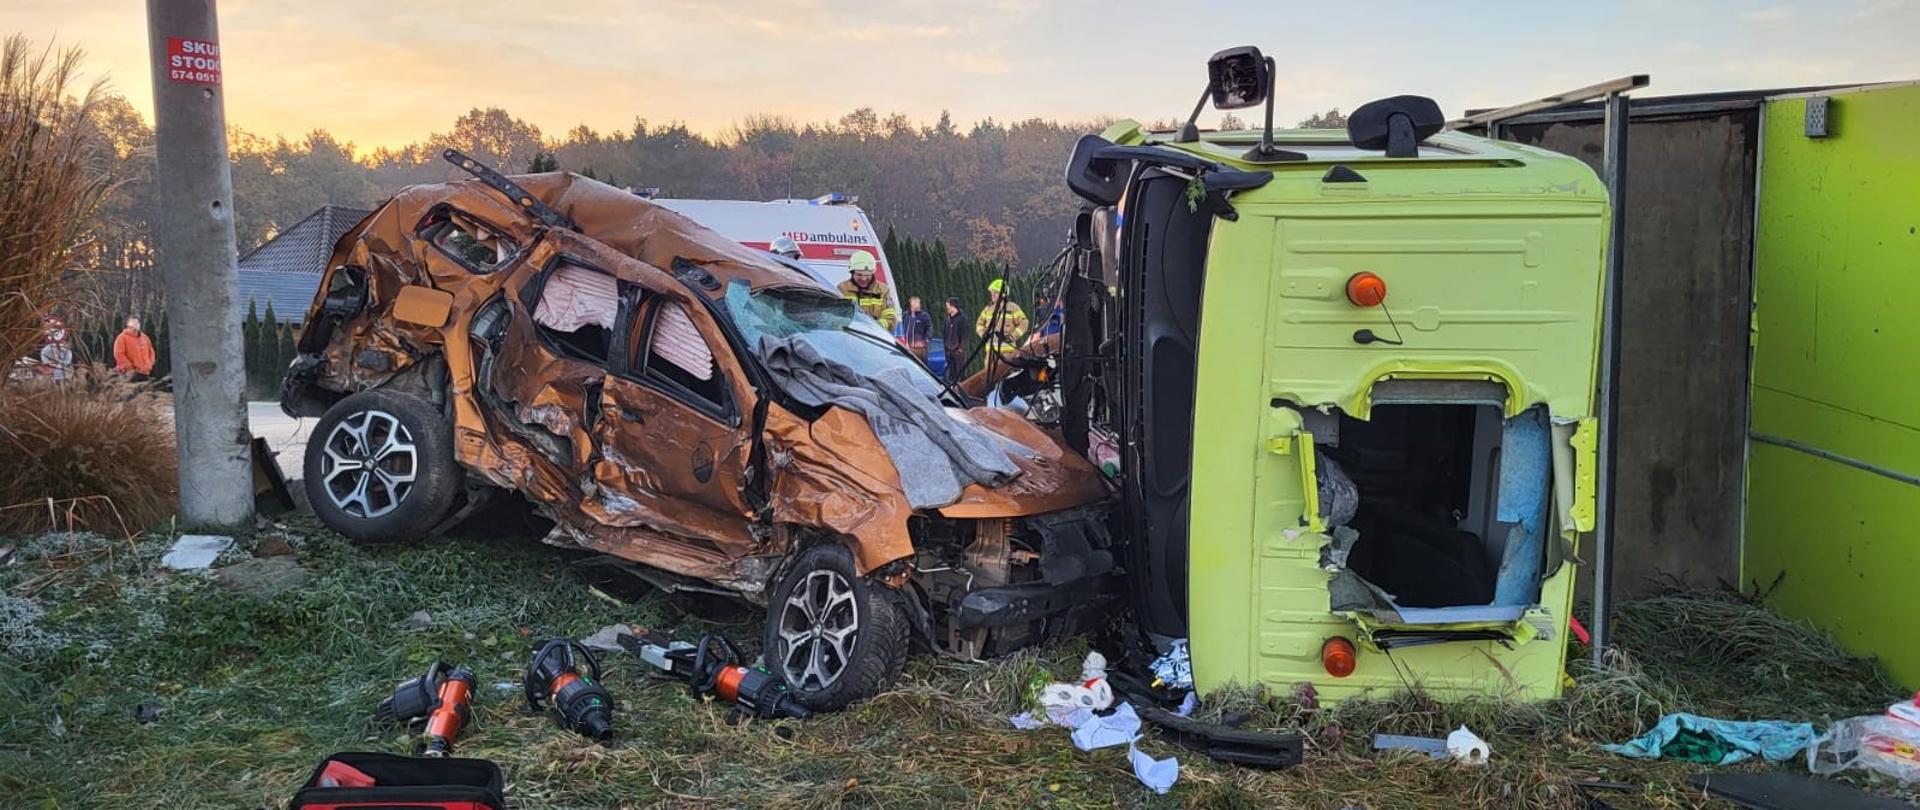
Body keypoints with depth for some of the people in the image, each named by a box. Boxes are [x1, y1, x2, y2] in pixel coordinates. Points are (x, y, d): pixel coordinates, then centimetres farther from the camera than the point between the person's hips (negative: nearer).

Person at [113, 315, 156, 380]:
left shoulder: (145, 337, 17)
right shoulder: (122, 337, -2)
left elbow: (151, 352, 21)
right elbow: (119, 354, -9)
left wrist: (149, 365, 6)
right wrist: (129, 367, -13)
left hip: (144, 373, 6)